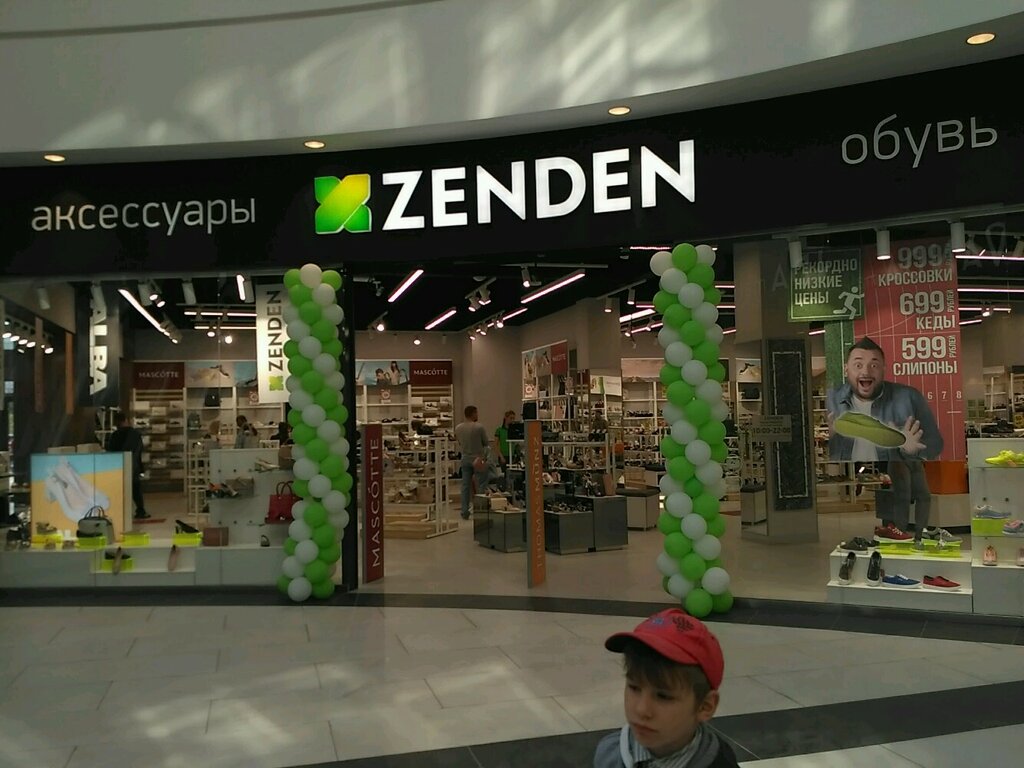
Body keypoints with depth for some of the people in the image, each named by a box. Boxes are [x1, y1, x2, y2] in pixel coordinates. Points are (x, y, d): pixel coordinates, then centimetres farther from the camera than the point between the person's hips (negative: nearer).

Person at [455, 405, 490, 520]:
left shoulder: (458, 428, 1)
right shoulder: (479, 427, -14)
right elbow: (485, 442, -3)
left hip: (465, 458, 5)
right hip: (478, 458, -5)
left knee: (465, 486, 9)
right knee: (481, 486, 2)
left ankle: (465, 512, 10)